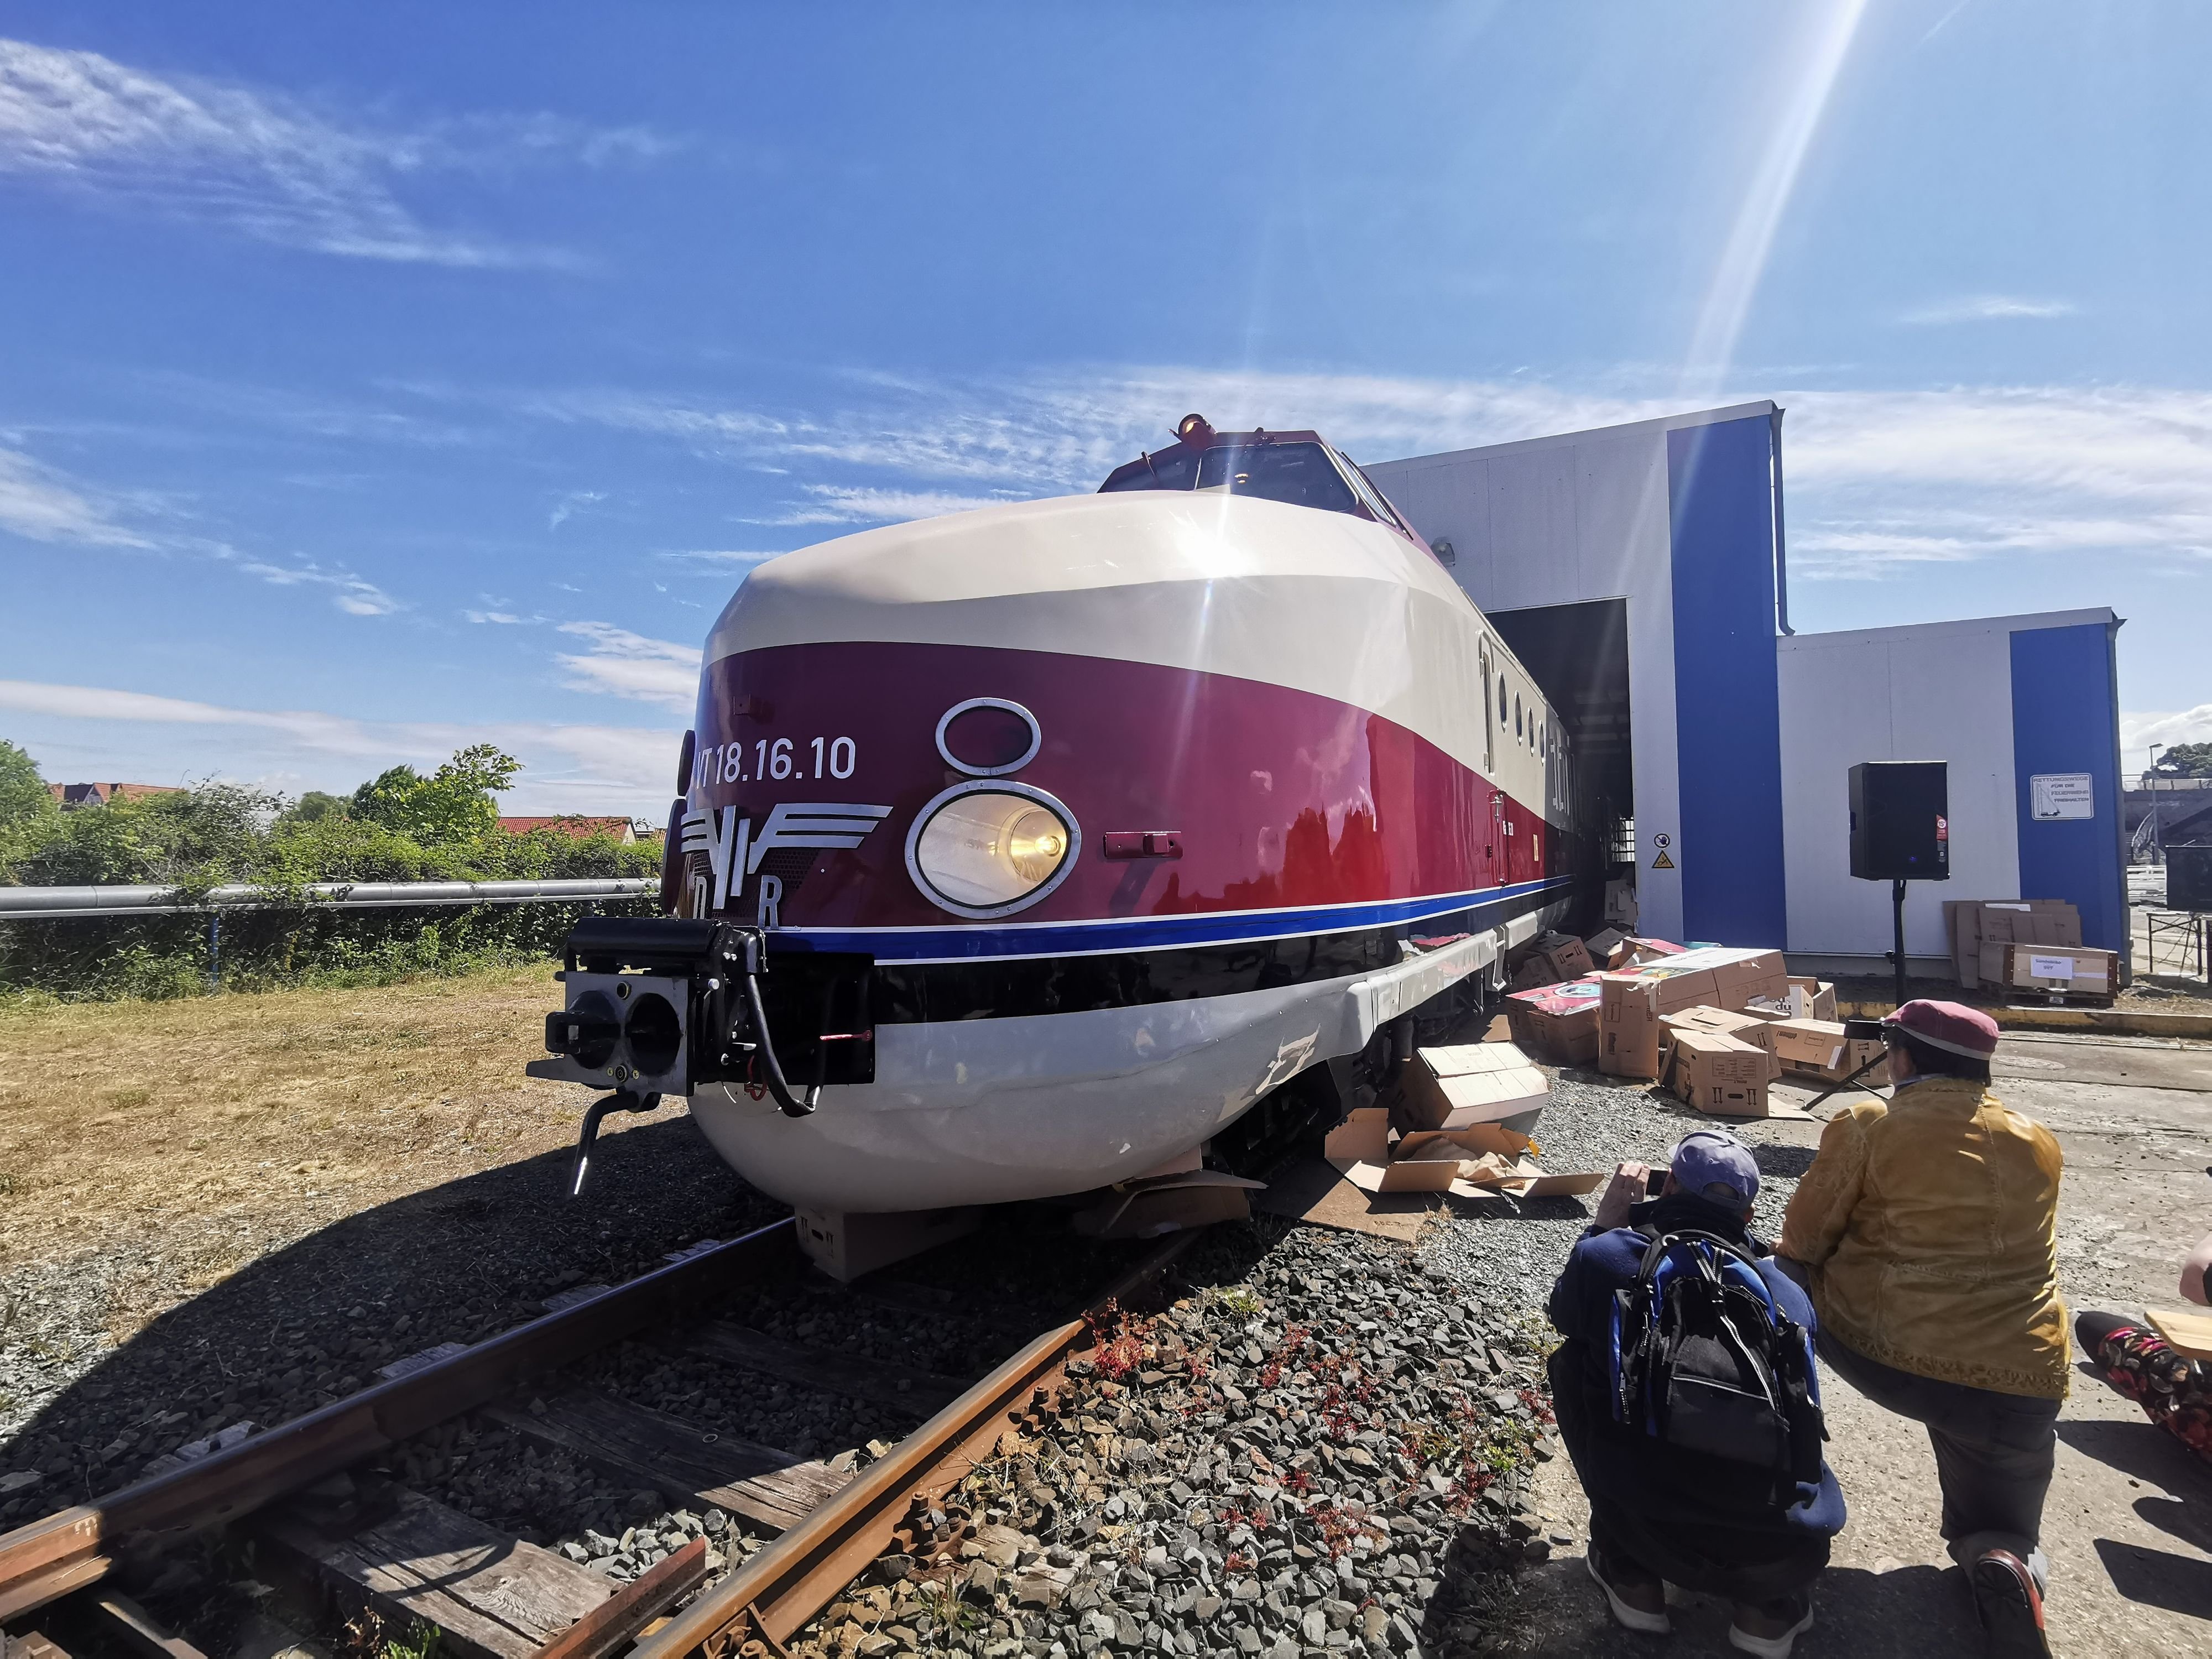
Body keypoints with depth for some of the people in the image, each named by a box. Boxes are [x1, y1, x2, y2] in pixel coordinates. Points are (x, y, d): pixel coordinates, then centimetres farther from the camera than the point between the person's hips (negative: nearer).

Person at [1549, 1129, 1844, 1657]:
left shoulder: (1604, 1256, -6)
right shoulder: (1789, 1294, 4)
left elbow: (1566, 1314, 18)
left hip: (1654, 1535, -3)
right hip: (1787, 1554, 4)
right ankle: (1769, 1607, 15)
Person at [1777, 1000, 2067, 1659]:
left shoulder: (1866, 1126, -5)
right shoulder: (2039, 1143, 9)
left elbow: (1801, 1246, 0)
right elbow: (2012, 1255, 22)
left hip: (1880, 1354, -3)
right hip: (2022, 1388, 4)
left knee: (1780, 1280, 26)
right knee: (1996, 1535, 26)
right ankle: (2006, 1564, -9)